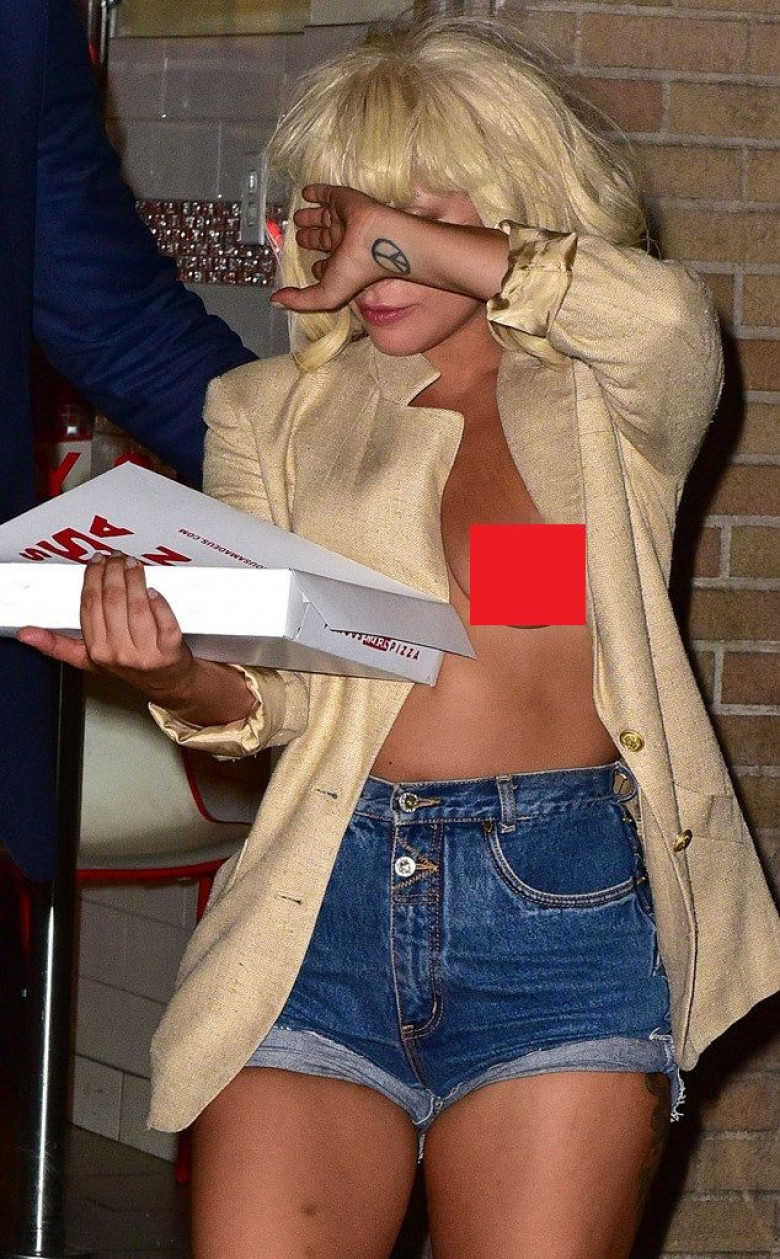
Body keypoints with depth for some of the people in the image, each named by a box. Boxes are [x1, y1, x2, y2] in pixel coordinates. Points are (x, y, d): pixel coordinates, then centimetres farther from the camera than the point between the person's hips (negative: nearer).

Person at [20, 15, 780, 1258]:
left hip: (568, 895, -1)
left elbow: (662, 315, -14)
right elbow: (265, 690, 6)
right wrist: (175, 675, -19)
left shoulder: (603, 405, 12)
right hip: (324, 900, 2)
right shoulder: (277, 412, 18)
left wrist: (403, 241, -2)